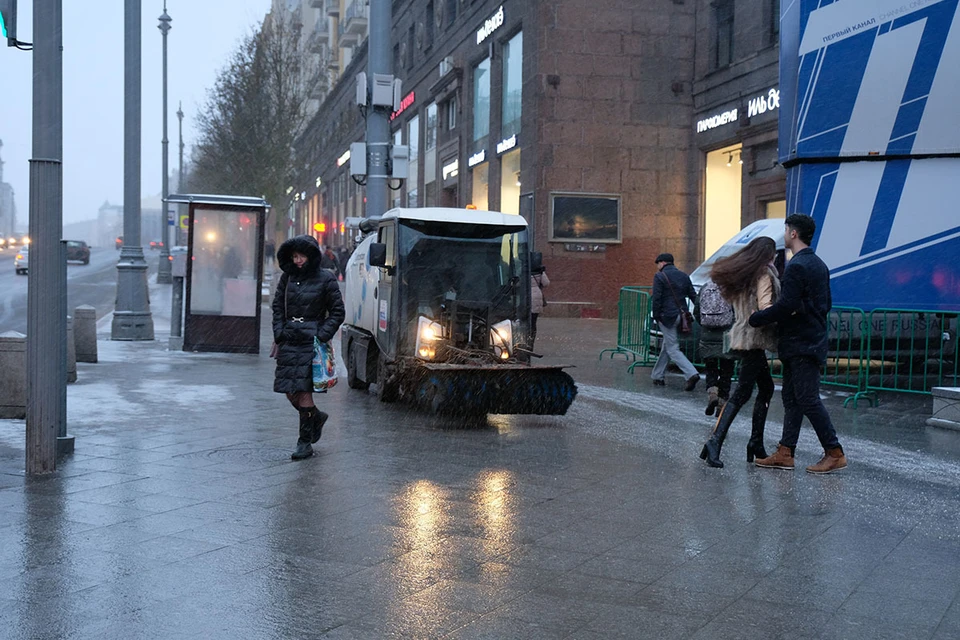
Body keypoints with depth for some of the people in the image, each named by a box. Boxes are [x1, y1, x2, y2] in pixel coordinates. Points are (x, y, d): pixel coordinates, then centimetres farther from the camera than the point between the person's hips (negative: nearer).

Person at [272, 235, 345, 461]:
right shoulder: (288, 277, 10)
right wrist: (279, 333, 5)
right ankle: (316, 417, 34)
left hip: (311, 340, -5)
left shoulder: (325, 279, -3)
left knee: (304, 390, -9)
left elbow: (337, 312, 1)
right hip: (289, 339, 5)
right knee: (289, 391, 6)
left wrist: (322, 335, -10)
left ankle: (305, 442, 1)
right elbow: (278, 306, 18)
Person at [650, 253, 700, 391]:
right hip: (681, 315, 7)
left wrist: (656, 316, -6)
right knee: (667, 346, 18)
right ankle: (657, 376, 26)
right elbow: (693, 296, 11)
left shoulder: (659, 276, -6)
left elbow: (656, 298, -13)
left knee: (673, 349, -5)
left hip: (667, 316, -7)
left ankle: (692, 374, -21)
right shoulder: (684, 276, 13)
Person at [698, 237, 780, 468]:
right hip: (754, 339, -9)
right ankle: (715, 442, -15)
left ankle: (756, 443, 15)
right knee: (741, 394, -9)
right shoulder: (764, 273, -10)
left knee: (766, 388, 15)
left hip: (742, 336, 9)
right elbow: (765, 308, -21)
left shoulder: (740, 272, 14)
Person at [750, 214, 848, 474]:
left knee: (808, 399, -6)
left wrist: (755, 319, -12)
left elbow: (786, 306, -22)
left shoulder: (797, 266, -17)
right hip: (813, 339, 10)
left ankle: (835, 453, 0)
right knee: (792, 398, 11)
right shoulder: (819, 264, 15)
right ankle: (785, 453, 14)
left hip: (801, 345, -10)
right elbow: (826, 303, 21)